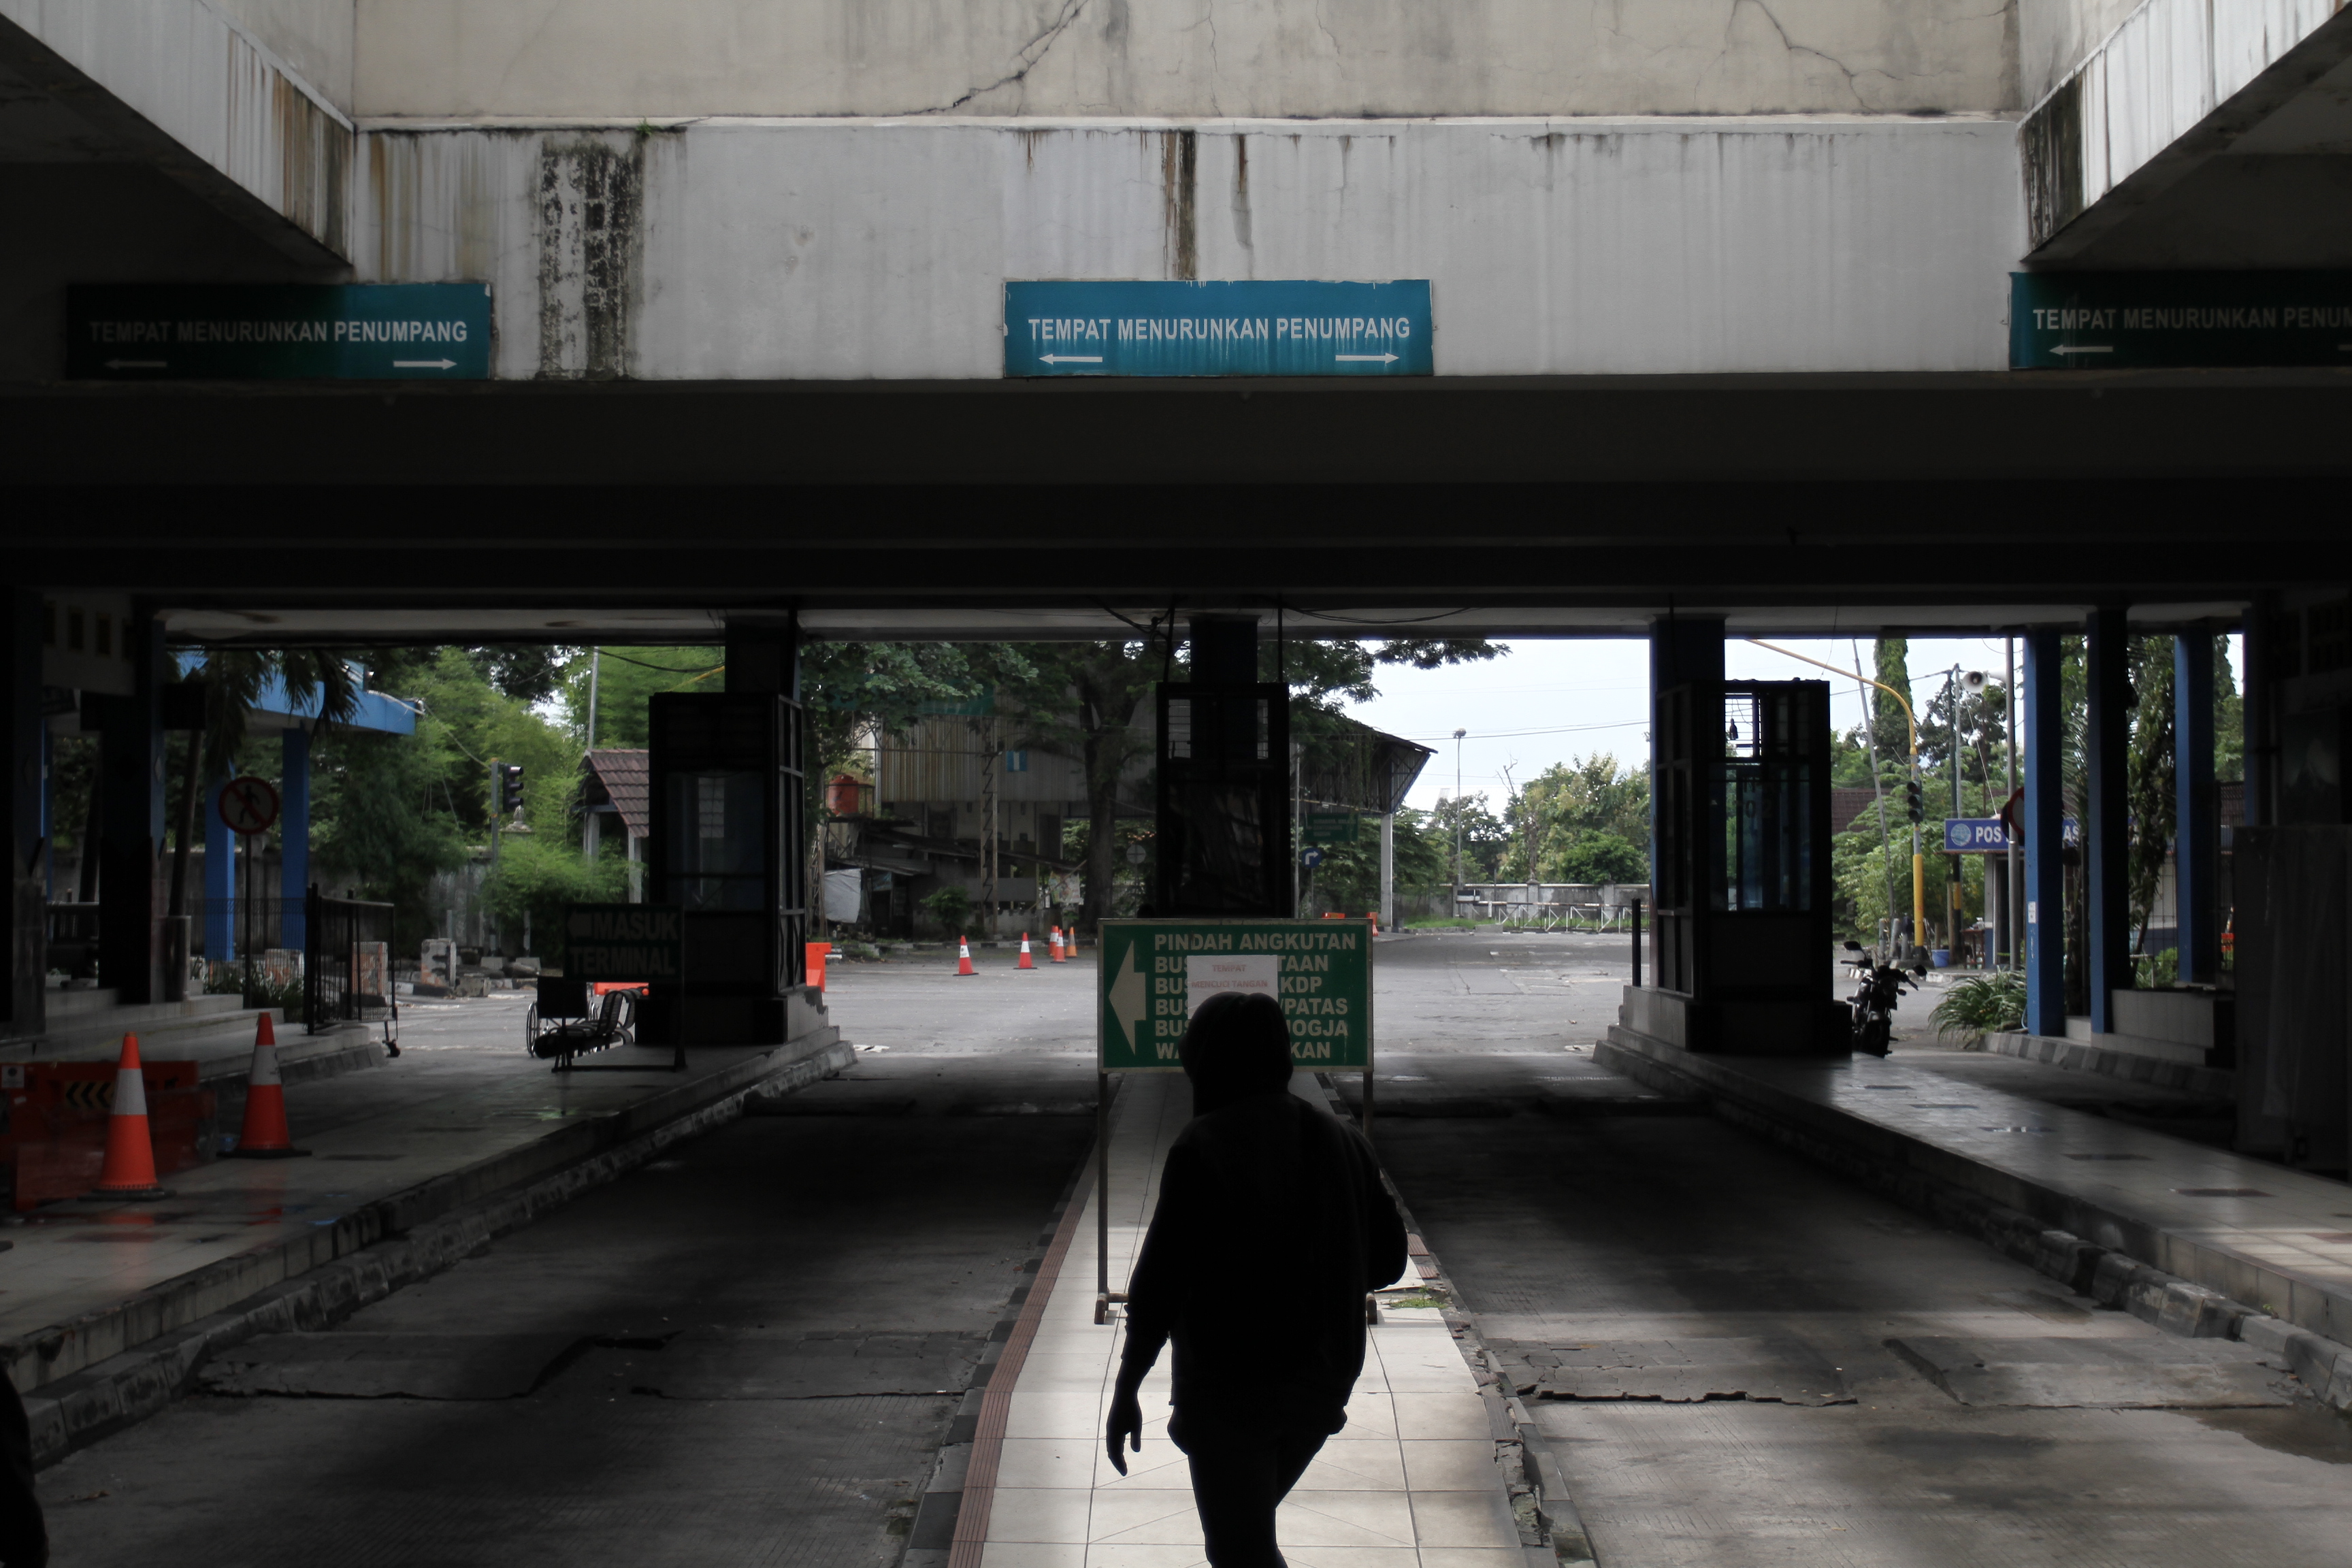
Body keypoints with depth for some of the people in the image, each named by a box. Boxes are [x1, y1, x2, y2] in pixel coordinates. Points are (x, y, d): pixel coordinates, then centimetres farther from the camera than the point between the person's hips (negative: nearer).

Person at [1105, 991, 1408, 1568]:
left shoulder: (1201, 1148, -15)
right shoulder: (1340, 1139, 4)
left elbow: (1160, 1281, -17)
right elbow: (1388, 1259, 9)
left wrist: (1126, 1390, -9)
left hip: (1228, 1389, -6)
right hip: (1322, 1384, 7)